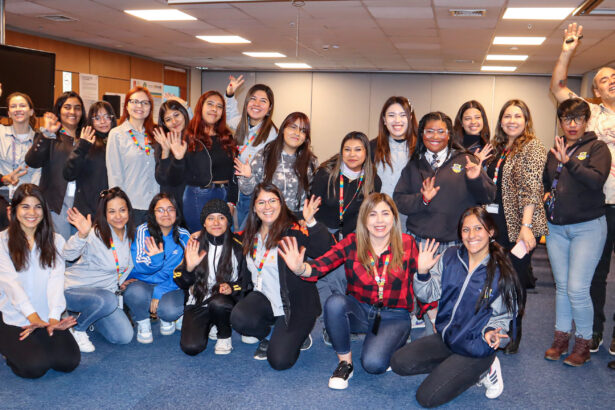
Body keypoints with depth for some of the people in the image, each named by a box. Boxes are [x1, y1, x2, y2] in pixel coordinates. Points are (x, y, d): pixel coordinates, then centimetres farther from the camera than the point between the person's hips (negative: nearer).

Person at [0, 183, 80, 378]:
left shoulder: (55, 241, 7)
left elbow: (56, 279, -5)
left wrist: (54, 317, -21)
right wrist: (33, 316, -27)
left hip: (47, 317, 3)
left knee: (69, 361, -14)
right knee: (35, 366, -21)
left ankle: (37, 345, 15)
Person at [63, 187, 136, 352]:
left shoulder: (128, 235, 0)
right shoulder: (96, 234, -20)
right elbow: (68, 255, -36)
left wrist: (120, 282, 6)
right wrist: (82, 235, -52)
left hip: (107, 291, 6)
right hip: (75, 289, -6)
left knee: (124, 337, -5)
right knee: (107, 300, -38)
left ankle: (86, 315, 20)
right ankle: (77, 328, -7)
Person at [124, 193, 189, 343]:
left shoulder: (184, 237, -2)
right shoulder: (143, 231, -6)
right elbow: (139, 266, -15)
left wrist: (159, 292, -16)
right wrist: (154, 259, -38)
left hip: (170, 287, 1)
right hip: (142, 282, 0)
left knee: (171, 310, -31)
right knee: (135, 293, -35)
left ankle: (167, 319, 10)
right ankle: (142, 323, -1)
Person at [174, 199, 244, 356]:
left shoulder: (237, 248, -3)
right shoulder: (194, 245, 0)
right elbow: (182, 284, 0)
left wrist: (232, 288, -16)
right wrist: (189, 267, -21)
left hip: (226, 301, -1)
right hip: (198, 303, 2)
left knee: (218, 302, -38)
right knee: (191, 347, -20)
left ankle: (224, 337, -6)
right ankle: (209, 327, 16)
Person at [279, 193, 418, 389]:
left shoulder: (407, 243, -5)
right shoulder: (352, 243, -6)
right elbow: (320, 266, -19)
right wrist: (299, 268, -40)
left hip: (394, 317, -1)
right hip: (360, 311, 2)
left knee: (373, 363, -26)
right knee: (335, 302, -31)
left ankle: (395, 342, 11)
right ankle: (345, 362, -9)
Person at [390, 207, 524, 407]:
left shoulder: (501, 272, -12)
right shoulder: (449, 257, -2)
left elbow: (501, 316, -3)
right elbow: (428, 295, 1)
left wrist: (490, 332, -25)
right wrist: (422, 272, -19)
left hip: (476, 348, -5)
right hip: (446, 338, 5)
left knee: (427, 397, -14)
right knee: (399, 363, -9)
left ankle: (482, 369, 8)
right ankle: (453, 368, 7)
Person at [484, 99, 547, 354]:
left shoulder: (532, 147, -5)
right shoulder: (497, 149, 14)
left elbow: (531, 189, -15)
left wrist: (526, 225, -22)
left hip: (517, 224, -6)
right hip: (492, 221, 6)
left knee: (515, 279, 2)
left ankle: (513, 334, 16)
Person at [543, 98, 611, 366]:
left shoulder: (596, 148, -3)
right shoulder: (554, 151, 12)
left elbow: (597, 180, -19)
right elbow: (545, 181, 24)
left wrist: (568, 161, -25)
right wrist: (545, 194, 5)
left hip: (587, 226, -5)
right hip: (556, 227, 5)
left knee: (577, 288, -8)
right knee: (562, 286, 11)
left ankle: (584, 342, 10)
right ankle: (561, 337, 23)